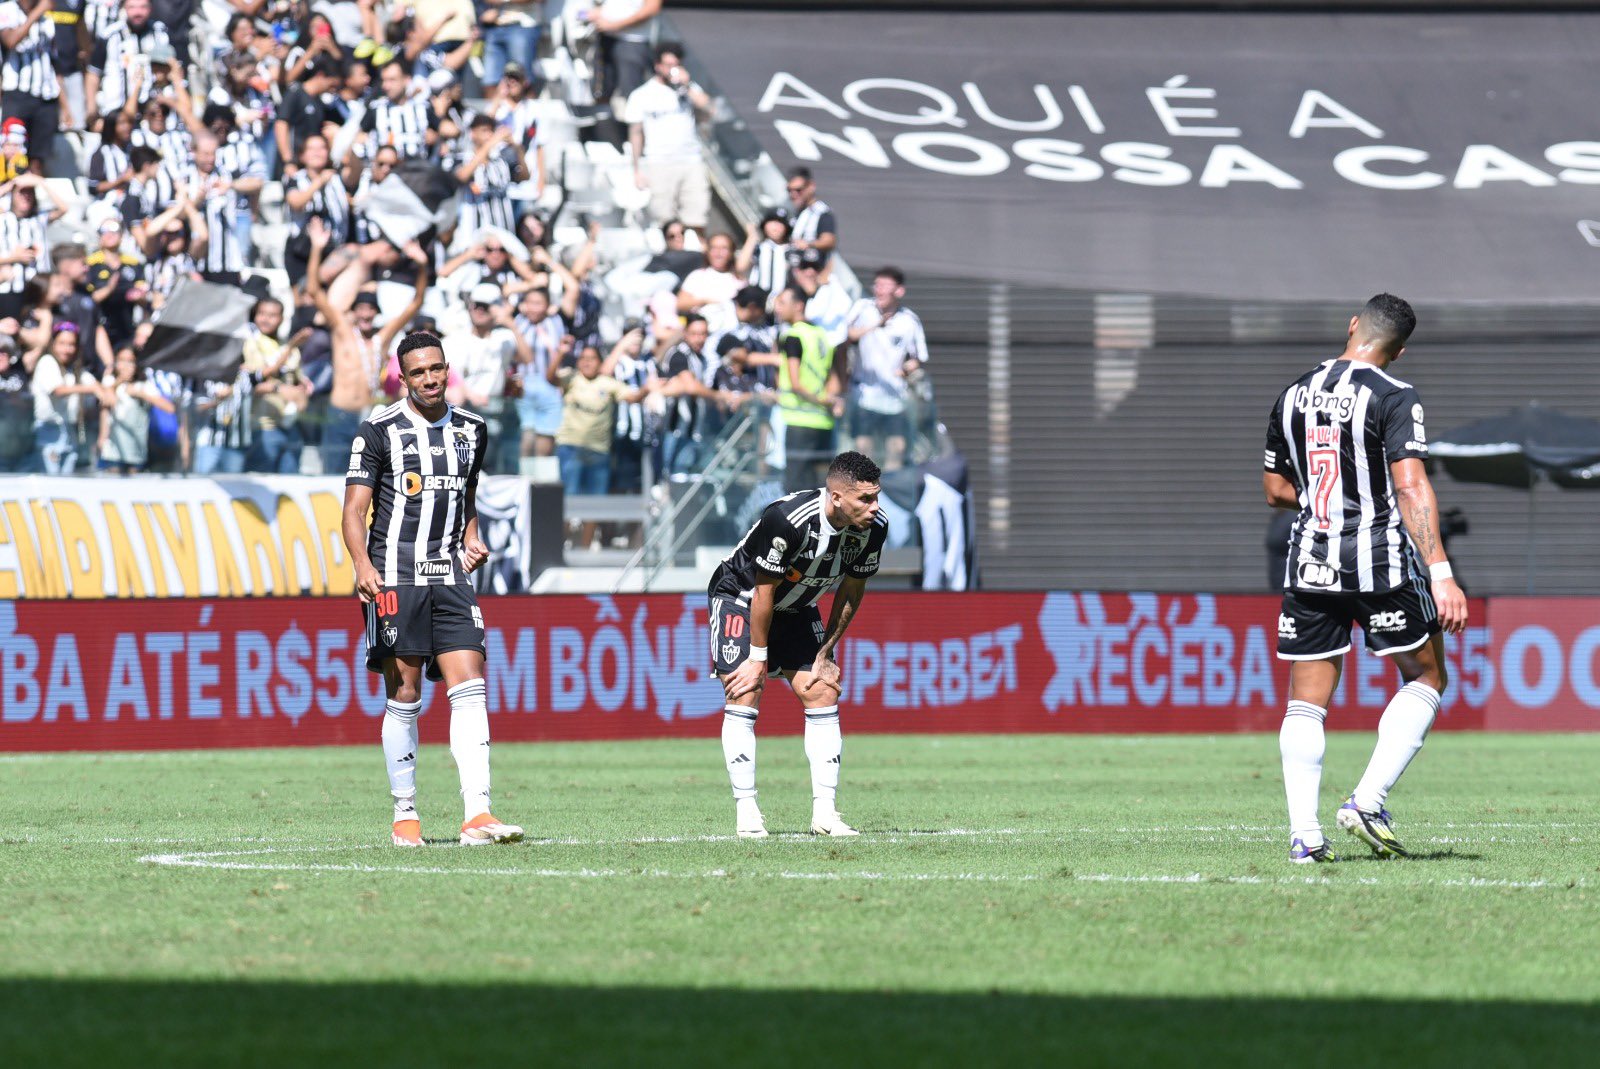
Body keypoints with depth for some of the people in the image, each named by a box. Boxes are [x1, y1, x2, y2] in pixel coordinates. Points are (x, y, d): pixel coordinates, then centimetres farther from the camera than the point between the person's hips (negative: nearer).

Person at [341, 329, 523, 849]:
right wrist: (363, 565, -20)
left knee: (469, 690, -9)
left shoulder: (471, 430, 13)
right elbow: (355, 508, -5)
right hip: (395, 577, -4)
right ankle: (405, 815, 11)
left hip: (449, 576, 4)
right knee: (404, 698, -1)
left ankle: (476, 814, -14)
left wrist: (471, 537, 8)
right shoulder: (380, 431, -2)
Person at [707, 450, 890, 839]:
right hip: (741, 598, -6)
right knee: (743, 696, -16)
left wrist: (824, 653, 0)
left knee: (823, 694, -4)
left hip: (796, 609, 6)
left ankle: (825, 813, -3)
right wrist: (759, 658, -18)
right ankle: (746, 813, -12)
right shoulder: (787, 519, -36)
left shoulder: (872, 528, -18)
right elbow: (764, 591, -25)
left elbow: (851, 592, -3)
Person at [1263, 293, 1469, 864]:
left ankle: (1304, 833, -2)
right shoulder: (1393, 397, -8)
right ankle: (1368, 800, -1)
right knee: (1425, 677, 12)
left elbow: (1276, 491, 16)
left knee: (1306, 700, 8)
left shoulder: (1293, 395, 9)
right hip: (1379, 561, -5)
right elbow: (1411, 486, -17)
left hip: (1309, 563, 5)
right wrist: (1440, 575, -20)